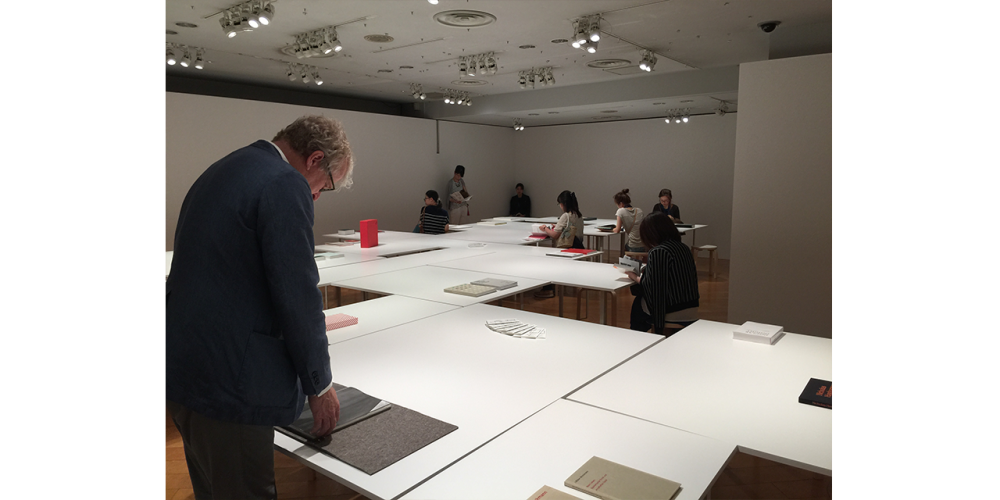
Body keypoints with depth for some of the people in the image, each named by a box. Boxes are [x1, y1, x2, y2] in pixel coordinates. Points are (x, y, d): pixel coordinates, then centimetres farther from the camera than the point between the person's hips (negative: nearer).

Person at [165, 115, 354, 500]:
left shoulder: (223, 170, 14)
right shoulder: (286, 185, -16)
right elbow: (298, 296, -18)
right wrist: (319, 385, -4)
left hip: (180, 367, 10)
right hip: (226, 381, -10)